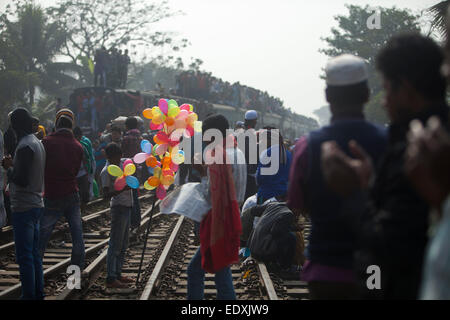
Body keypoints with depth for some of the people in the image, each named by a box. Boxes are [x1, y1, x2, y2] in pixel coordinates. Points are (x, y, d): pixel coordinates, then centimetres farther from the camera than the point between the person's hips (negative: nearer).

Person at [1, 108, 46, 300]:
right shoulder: (37, 143, 13)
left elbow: (22, 180, -22)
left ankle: (29, 296, -2)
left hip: (24, 208, -10)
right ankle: (38, 293, 21)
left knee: (24, 257, -5)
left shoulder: (25, 146, -17)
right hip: (36, 204, 10)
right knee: (34, 254, 15)